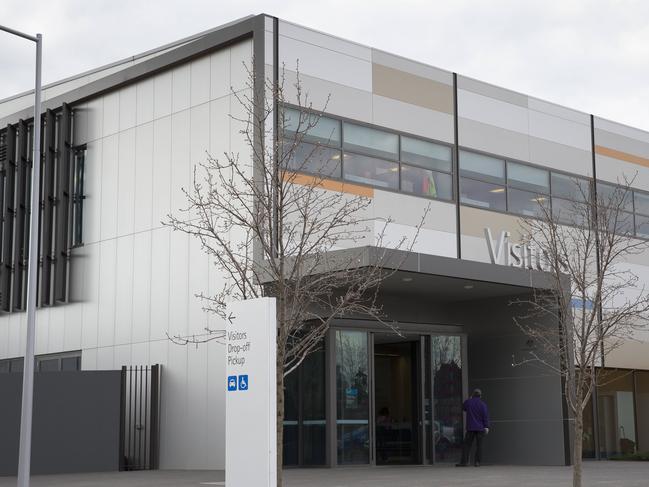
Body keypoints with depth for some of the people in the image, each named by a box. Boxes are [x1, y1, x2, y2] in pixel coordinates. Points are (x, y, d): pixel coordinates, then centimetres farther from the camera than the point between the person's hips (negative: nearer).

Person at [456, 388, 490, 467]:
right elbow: (485, 416, -7)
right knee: (479, 445, 5)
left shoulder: (468, 402, 0)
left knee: (467, 445, 3)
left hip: (470, 428, 0)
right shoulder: (482, 404, -4)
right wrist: (486, 427, -6)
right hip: (480, 428, 0)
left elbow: (463, 408, 22)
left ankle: (464, 461, -3)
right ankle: (477, 462, 1)